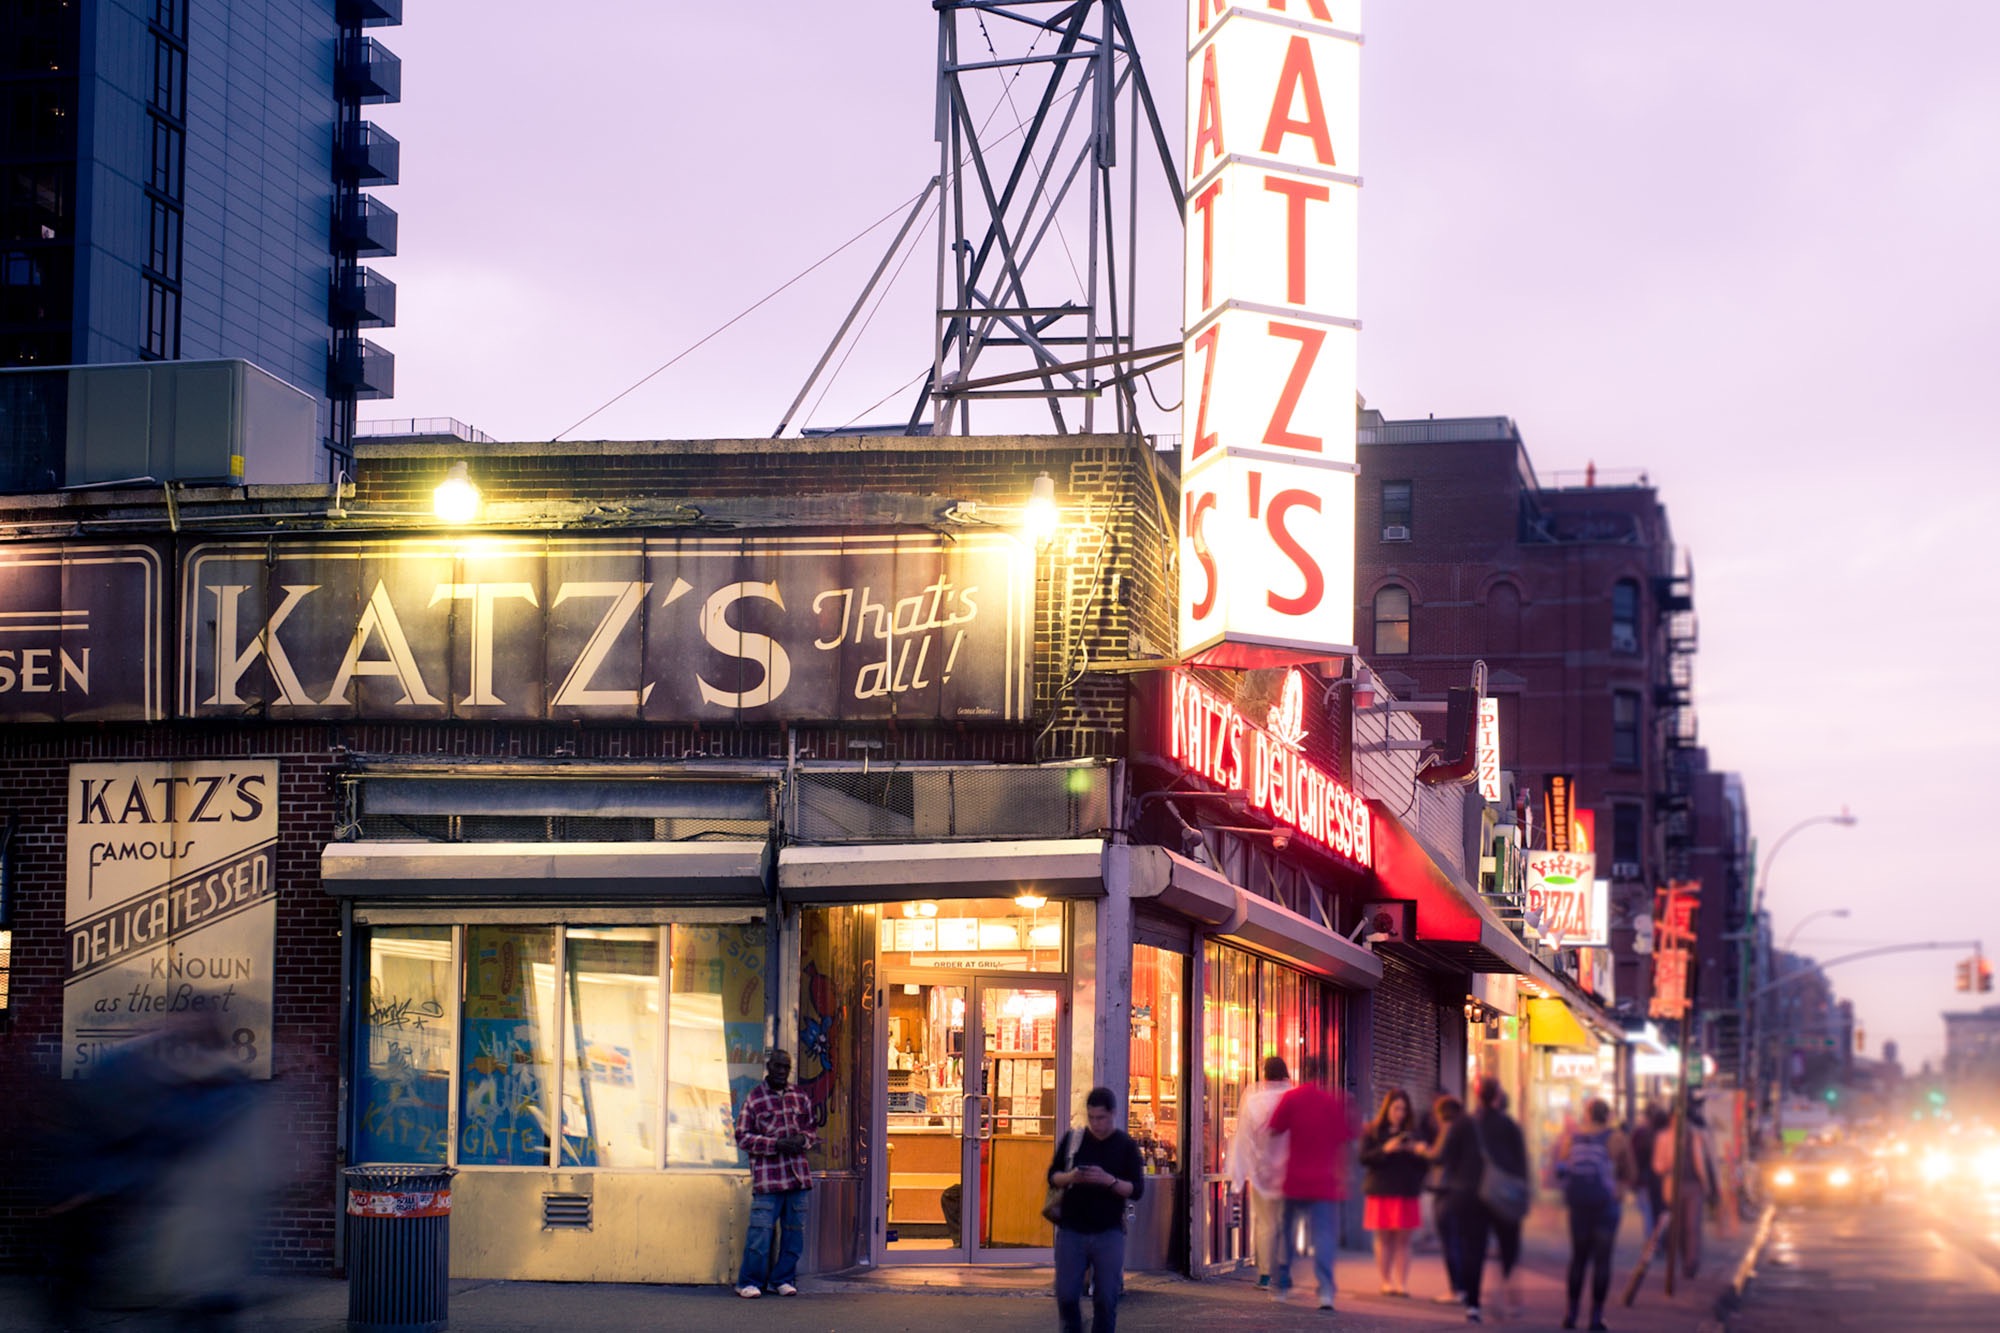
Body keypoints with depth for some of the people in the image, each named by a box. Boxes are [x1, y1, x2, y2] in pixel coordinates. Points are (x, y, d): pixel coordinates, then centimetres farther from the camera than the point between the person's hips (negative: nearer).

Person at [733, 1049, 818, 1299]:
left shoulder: (800, 1097, 15)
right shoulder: (754, 1098, 0)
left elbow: (811, 1130, 23)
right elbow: (742, 1137, -3)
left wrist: (803, 1140, -2)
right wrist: (776, 1144, -14)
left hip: (797, 1175, 5)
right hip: (767, 1176, -5)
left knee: (794, 1231, 7)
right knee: (761, 1231, -8)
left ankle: (783, 1279, 18)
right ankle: (749, 1282, 2)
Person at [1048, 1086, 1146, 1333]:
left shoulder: (1126, 1146, 1)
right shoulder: (1072, 1139, 6)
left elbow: (1137, 1190, -4)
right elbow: (1052, 1176, 9)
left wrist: (1109, 1181, -21)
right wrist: (1070, 1177, -13)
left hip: (1108, 1233, -1)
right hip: (1071, 1231, 1)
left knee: (1106, 1300, -1)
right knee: (1066, 1296, 0)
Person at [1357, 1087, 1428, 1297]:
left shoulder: (1412, 1132, 10)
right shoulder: (1372, 1131, 5)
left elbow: (1425, 1163, 8)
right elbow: (1364, 1158, -6)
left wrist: (1416, 1152, -13)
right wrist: (1385, 1149, -19)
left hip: (1407, 1193, 1)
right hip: (1381, 1192, -1)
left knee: (1403, 1240, -1)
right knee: (1384, 1239, 2)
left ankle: (1402, 1283, -2)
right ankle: (1386, 1281, 7)